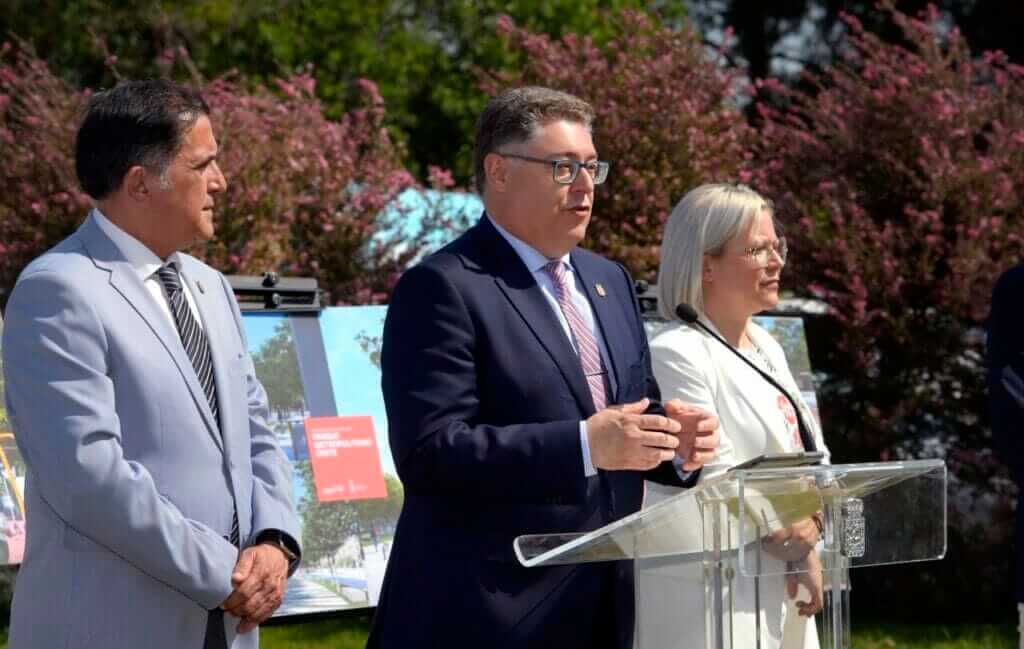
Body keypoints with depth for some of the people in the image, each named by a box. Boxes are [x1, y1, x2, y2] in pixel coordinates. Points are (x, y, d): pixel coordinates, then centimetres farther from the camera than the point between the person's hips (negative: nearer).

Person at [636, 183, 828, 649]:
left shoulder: (765, 348, 16)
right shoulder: (677, 354, -11)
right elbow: (715, 482, -16)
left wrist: (808, 536, -3)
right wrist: (797, 544, -6)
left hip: (781, 589, 8)